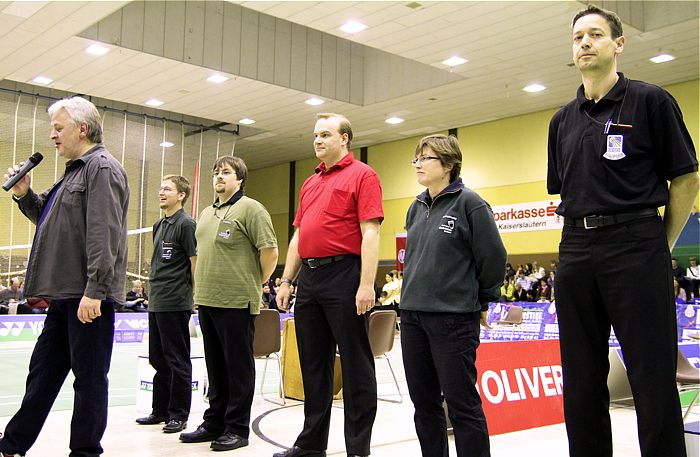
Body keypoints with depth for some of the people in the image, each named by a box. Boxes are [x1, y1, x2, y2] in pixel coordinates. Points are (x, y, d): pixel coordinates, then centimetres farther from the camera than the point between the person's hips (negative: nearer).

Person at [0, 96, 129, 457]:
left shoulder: (101, 167, -11)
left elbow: (104, 233, -21)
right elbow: (48, 217, 30)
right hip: (64, 295, 10)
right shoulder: (76, 170, 20)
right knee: (43, 370, 17)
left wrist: (94, 290, -26)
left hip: (89, 296, -10)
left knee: (89, 375, 0)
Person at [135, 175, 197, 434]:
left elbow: (196, 263, -11)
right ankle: (160, 410, 26)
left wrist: (193, 296, -8)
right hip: (156, 303, 9)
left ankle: (178, 415, 8)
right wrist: (153, 283, 17)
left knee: (177, 360, 0)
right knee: (158, 359, 15)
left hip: (176, 303, -9)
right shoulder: (158, 225, 15)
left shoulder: (186, 224, -9)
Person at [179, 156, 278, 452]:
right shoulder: (207, 213, 18)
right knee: (216, 368, 15)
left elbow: (269, 251, -12)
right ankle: (214, 423, 25)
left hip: (237, 302, -8)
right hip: (207, 301, 8)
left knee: (238, 368, 0)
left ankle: (237, 429, 8)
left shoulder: (250, 209, -7)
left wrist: (257, 284, -4)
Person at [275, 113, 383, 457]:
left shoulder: (361, 175, -3)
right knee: (313, 364, 13)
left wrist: (366, 285, -19)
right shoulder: (310, 184, 20)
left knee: (355, 363, -1)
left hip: (344, 275, -8)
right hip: (309, 279, 8)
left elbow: (370, 233, -12)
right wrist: (286, 281, 15)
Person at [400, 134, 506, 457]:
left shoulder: (468, 203, -7)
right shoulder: (416, 209, 13)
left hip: (454, 318, -7)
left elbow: (493, 257, -6)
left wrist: (482, 303, 2)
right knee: (424, 402, 13)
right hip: (412, 316, 7)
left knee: (461, 403, -1)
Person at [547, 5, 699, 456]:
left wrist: (661, 247, 0)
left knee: (654, 377, -2)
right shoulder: (563, 120, 15)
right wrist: (584, 235, 12)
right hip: (576, 254, 5)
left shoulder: (650, 101, 1)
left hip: (636, 247, -5)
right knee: (582, 381, 9)